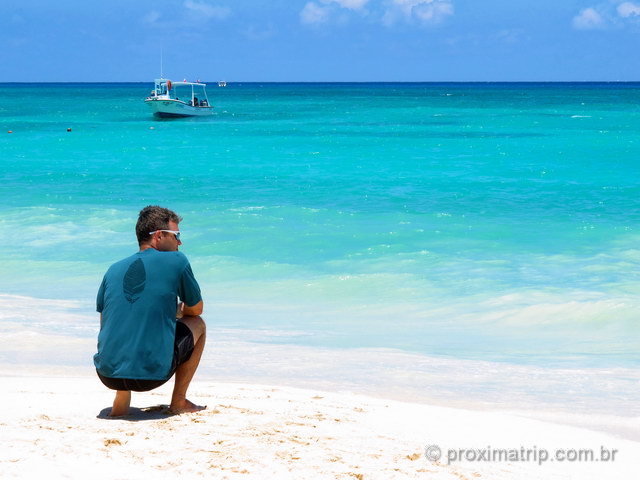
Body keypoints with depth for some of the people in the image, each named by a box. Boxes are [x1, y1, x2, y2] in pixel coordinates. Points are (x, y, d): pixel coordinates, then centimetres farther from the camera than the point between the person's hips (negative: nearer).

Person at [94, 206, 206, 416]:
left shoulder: (113, 270, 12)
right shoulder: (176, 261, 1)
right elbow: (196, 309, 14)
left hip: (107, 375, 4)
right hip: (152, 374, -4)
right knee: (198, 324, 21)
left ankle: (121, 401, 20)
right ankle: (179, 401, 21)